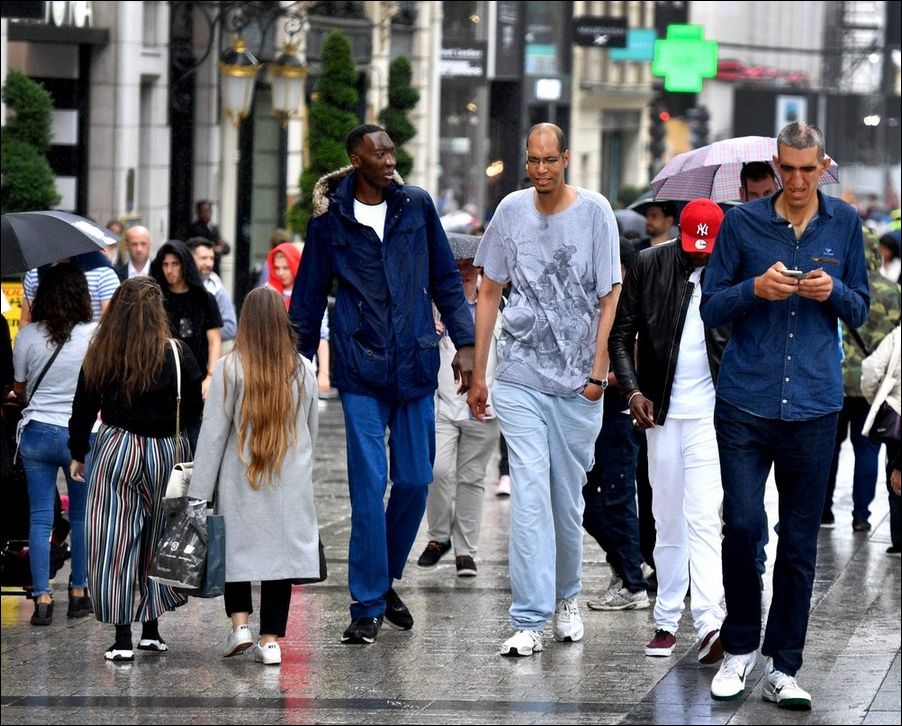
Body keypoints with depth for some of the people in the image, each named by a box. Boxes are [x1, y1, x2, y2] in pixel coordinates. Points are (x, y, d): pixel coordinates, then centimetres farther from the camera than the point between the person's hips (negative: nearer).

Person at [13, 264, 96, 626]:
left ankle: (42, 599, -1)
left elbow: (19, 388, 6)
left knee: (40, 518, 4)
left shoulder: (28, 335, -5)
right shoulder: (94, 336, -10)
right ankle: (78, 593, 19)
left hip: (37, 433, 1)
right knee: (81, 516, 14)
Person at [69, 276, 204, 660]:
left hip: (116, 451, -1)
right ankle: (151, 629, 21)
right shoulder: (178, 356, -8)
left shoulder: (99, 355, -4)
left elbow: (84, 409, 3)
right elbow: (194, 413, -2)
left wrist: (78, 454, 15)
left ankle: (123, 639, -1)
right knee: (155, 541, 15)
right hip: (164, 452, 1)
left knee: (114, 543, 3)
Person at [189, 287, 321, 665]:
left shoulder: (230, 368, -10)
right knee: (282, 550, 5)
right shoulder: (303, 370, 1)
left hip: (240, 482, -2)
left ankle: (239, 622, 3)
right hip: (290, 483, 2)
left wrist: (199, 492, -4)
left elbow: (213, 434, -8)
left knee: (236, 549, 13)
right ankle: (271, 639, 4)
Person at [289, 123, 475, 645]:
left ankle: (385, 581, 26)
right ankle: (367, 607, 0)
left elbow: (446, 279, 12)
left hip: (415, 365, 2)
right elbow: (309, 298, 9)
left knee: (416, 480, 4)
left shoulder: (417, 205, 6)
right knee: (368, 484, -6)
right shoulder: (330, 219, 2)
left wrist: (464, 343, 4)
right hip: (360, 368, -2)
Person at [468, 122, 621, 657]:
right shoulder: (512, 210, 4)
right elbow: (490, 292, 11)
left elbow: (609, 296, 0)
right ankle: (530, 621, -12)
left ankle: (566, 597, 32)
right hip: (520, 378, 0)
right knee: (529, 494, -10)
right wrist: (478, 373, 9)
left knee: (569, 498, 9)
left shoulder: (594, 211, -2)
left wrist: (598, 370, -5)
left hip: (577, 382, 0)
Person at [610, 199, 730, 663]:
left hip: (711, 413, -2)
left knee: (703, 518, -13)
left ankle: (708, 624, -21)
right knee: (668, 521, 9)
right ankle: (666, 621, 17)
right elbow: (621, 334, 5)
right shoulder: (649, 266, 1)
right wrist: (632, 389, -9)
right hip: (662, 412, 2)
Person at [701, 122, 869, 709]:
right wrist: (756, 289, -16)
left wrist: (833, 292, -9)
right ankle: (740, 647, 11)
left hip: (814, 404, 1)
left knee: (801, 539, 3)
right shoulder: (743, 223, 2)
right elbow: (711, 308, 3)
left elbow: (861, 311, 13)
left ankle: (784, 667, 10)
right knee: (743, 523, -9)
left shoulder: (844, 224, 8)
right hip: (746, 401, -1)